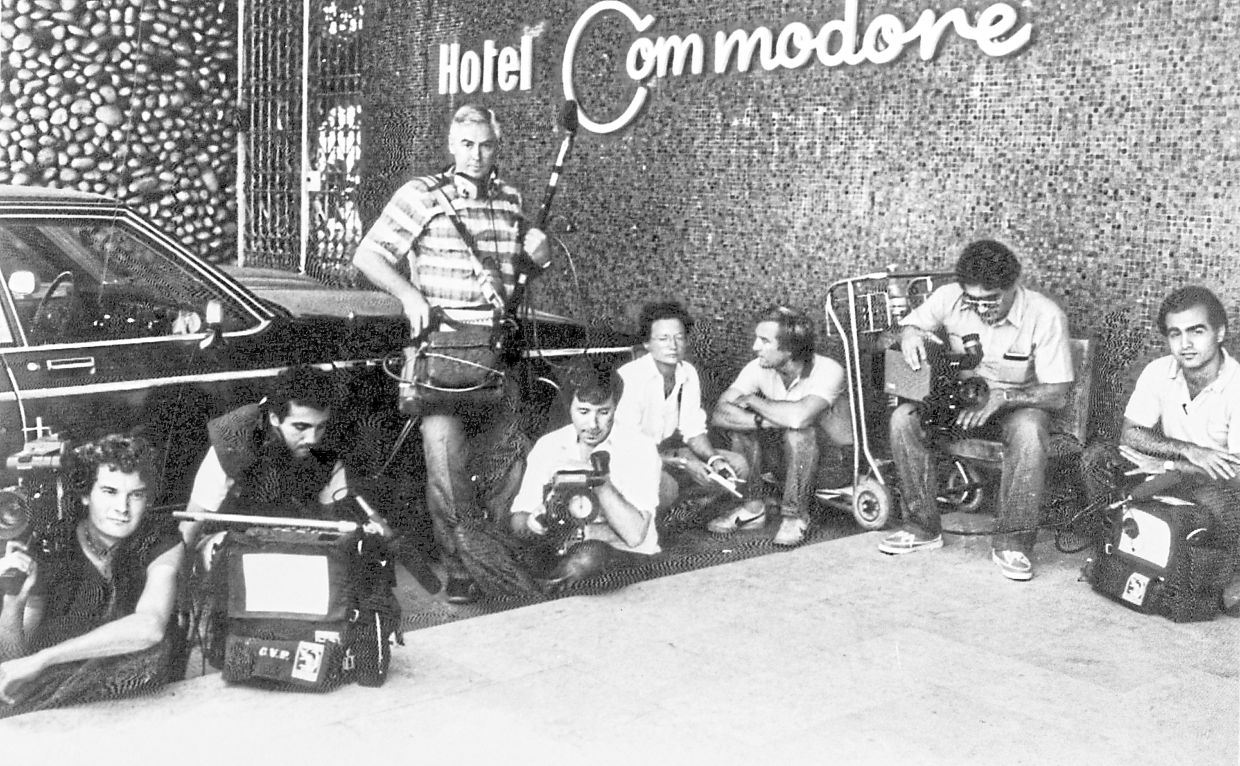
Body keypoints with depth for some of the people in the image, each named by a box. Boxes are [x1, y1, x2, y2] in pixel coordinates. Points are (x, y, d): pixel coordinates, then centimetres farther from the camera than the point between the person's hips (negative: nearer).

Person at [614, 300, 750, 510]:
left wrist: (714, 459, -14)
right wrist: (683, 463, -26)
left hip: (667, 452, 7)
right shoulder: (630, 377, -23)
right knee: (664, 486, -39)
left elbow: (694, 430, 6)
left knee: (737, 467, -4)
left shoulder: (688, 373, -1)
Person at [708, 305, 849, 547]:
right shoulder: (759, 368, -12)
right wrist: (764, 420, -37)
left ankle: (795, 515, -17)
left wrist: (753, 400, -28)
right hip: (787, 457, 5)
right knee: (742, 420, -16)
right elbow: (719, 413, -22)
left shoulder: (828, 371, -27)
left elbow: (800, 416, -45)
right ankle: (753, 508, -4)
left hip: (835, 460, -5)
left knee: (799, 430, -35)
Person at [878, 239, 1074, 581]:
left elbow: (1057, 394, -20)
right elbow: (907, 325, -1)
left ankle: (1011, 543, -22)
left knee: (1029, 431, -38)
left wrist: (1000, 397, -35)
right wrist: (910, 335, -28)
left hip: (1018, 403, -3)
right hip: (956, 397, 3)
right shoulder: (949, 298, -14)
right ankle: (923, 526, -11)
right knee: (904, 418, -25)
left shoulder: (1045, 316, -21)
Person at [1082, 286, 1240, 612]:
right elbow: (1129, 435, -7)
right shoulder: (1158, 373, -6)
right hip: (1174, 479, 4)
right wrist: (1189, 450, -21)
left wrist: (1166, 466, -22)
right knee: (1097, 458, -17)